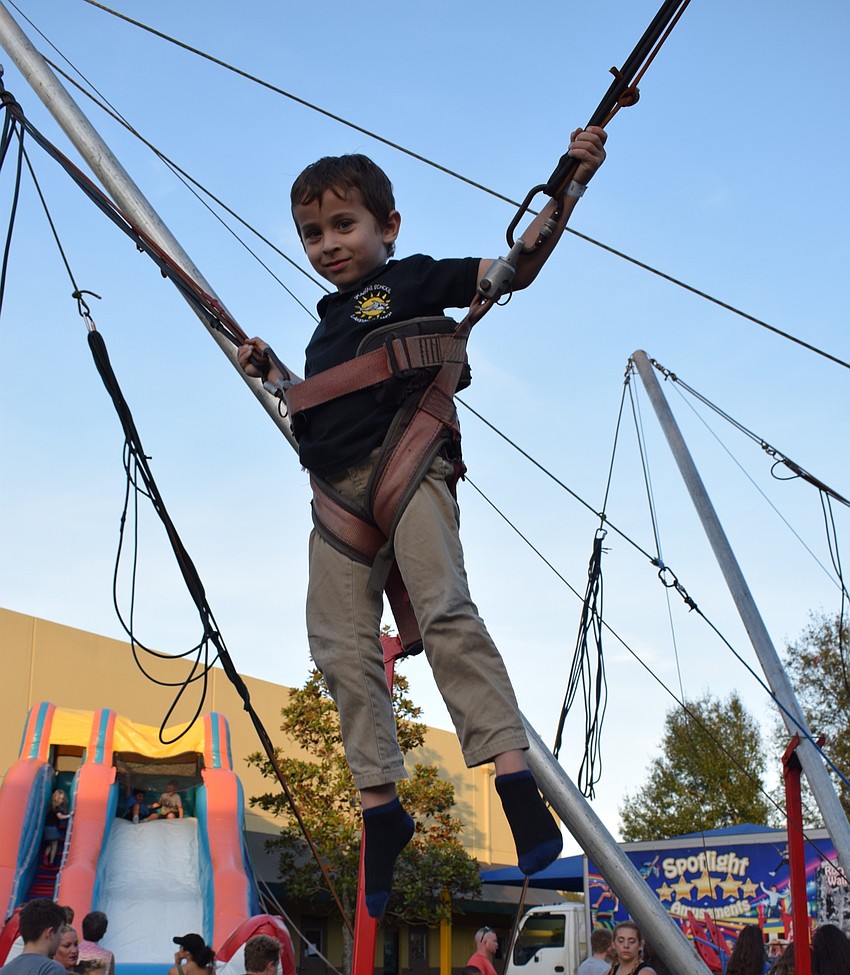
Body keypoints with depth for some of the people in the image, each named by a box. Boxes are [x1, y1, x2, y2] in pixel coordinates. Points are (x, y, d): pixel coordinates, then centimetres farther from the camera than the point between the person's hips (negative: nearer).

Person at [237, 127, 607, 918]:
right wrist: (272, 372, 26)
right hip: (336, 490, 6)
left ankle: (513, 773, -26)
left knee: (444, 608, -22)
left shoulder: (412, 281, 10)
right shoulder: (328, 325, 29)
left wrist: (569, 184, -10)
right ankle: (379, 800, -2)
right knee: (340, 644, -6)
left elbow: (516, 267, 1)